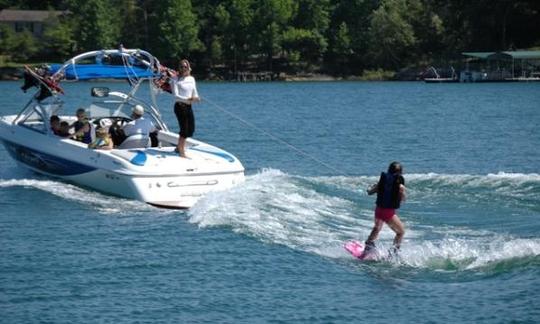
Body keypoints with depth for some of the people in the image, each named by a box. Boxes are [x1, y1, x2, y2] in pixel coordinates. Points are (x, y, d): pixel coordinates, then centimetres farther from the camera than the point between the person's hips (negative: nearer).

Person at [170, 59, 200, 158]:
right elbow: (175, 95, -16)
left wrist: (196, 98, -11)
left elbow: (195, 93, 13)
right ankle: (181, 151, 4)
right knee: (184, 129, -8)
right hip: (180, 106, -7)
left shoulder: (191, 79, 10)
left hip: (188, 106, 7)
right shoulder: (175, 79, -9)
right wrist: (187, 99, -29)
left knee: (191, 129, 10)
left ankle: (179, 146, 28)